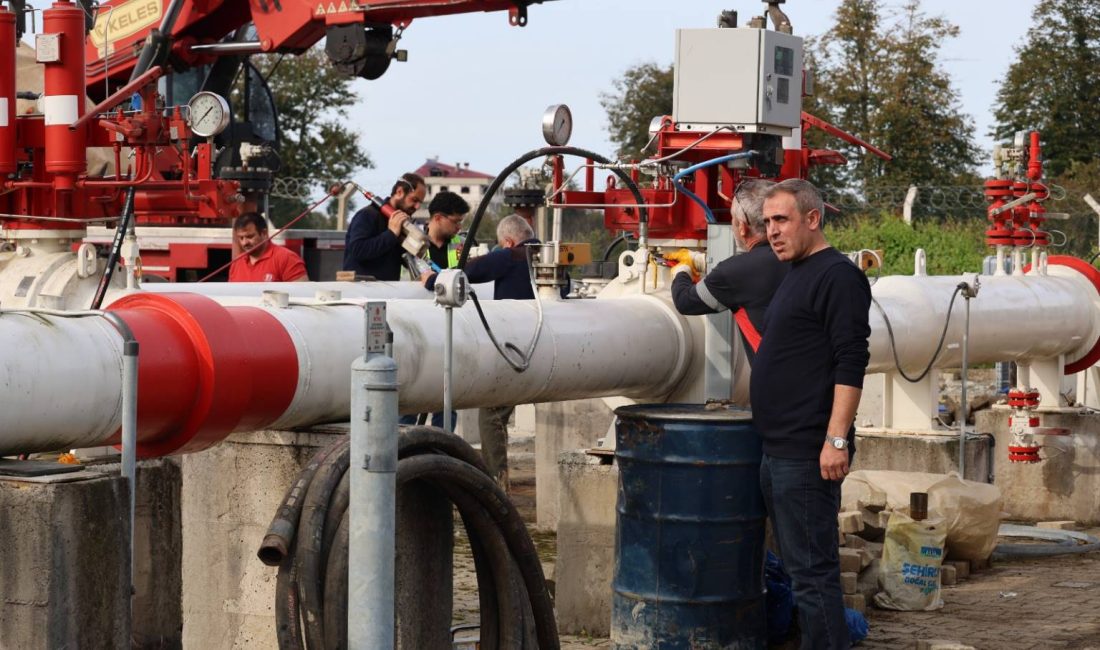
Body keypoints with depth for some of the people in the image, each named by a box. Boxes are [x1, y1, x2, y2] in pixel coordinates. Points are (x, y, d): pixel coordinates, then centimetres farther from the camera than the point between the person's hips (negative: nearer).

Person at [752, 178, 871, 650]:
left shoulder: (836, 276, -11)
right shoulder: (796, 275, 19)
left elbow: (851, 363, -18)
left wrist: (836, 439, -23)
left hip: (809, 454, -10)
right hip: (779, 450, 10)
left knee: (812, 570, -8)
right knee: (800, 566, 13)